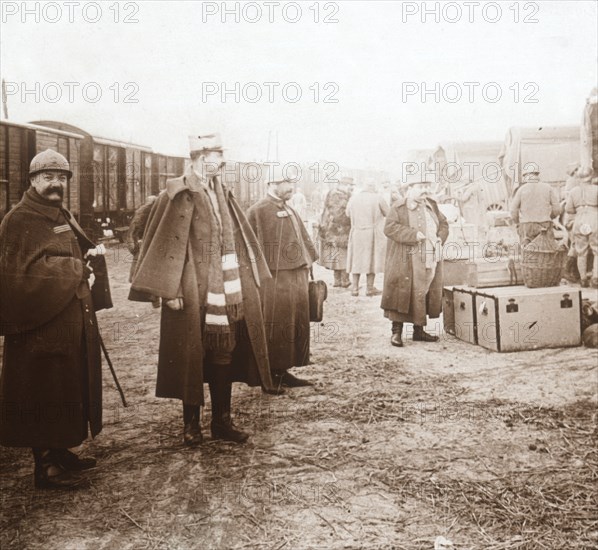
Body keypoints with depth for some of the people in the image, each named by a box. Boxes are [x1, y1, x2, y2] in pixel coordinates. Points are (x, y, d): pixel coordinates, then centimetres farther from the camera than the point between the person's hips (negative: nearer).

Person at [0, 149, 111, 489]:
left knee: (69, 390, 16)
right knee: (45, 394, -2)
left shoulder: (64, 218, 16)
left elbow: (79, 257, 27)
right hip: (41, 326, -9)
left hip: (72, 323, 9)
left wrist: (92, 254, 4)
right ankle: (47, 468, 7)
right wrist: (75, 268, -15)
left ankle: (60, 452, 29)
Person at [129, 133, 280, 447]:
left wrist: (248, 281, 15)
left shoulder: (221, 194, 11)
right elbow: (170, 242, -16)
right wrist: (170, 289, -21)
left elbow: (237, 241, 17)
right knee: (193, 356, 4)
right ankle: (191, 424, 17)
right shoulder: (181, 195, -11)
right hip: (194, 292, -7)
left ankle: (222, 420, 20)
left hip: (227, 291, 7)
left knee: (225, 354, 10)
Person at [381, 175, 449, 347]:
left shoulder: (432, 206, 15)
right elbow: (389, 227, -19)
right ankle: (397, 331, 0)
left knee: (423, 295, 11)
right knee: (403, 294, -7)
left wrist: (440, 237, 2)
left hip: (431, 261, 7)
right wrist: (414, 235, -24)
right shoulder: (398, 208, -7)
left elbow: (443, 223, 23)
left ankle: (418, 330, 21)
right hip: (407, 263, -6)